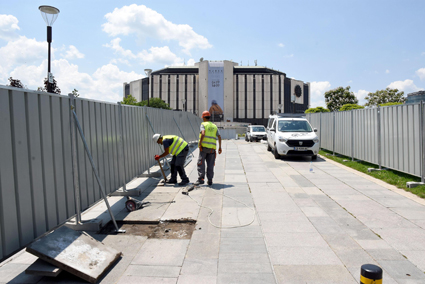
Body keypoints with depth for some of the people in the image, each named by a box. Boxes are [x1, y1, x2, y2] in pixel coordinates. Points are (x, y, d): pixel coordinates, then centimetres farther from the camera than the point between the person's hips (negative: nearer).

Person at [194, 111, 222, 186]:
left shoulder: (203, 124, 2)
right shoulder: (214, 126, 17)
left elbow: (203, 133, -17)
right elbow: (219, 137, 9)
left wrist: (200, 143, -14)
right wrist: (220, 147, 11)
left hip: (204, 146, -4)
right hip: (212, 148, 4)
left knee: (201, 163, -2)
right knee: (210, 164, 7)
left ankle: (200, 179, -8)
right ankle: (210, 180, 6)